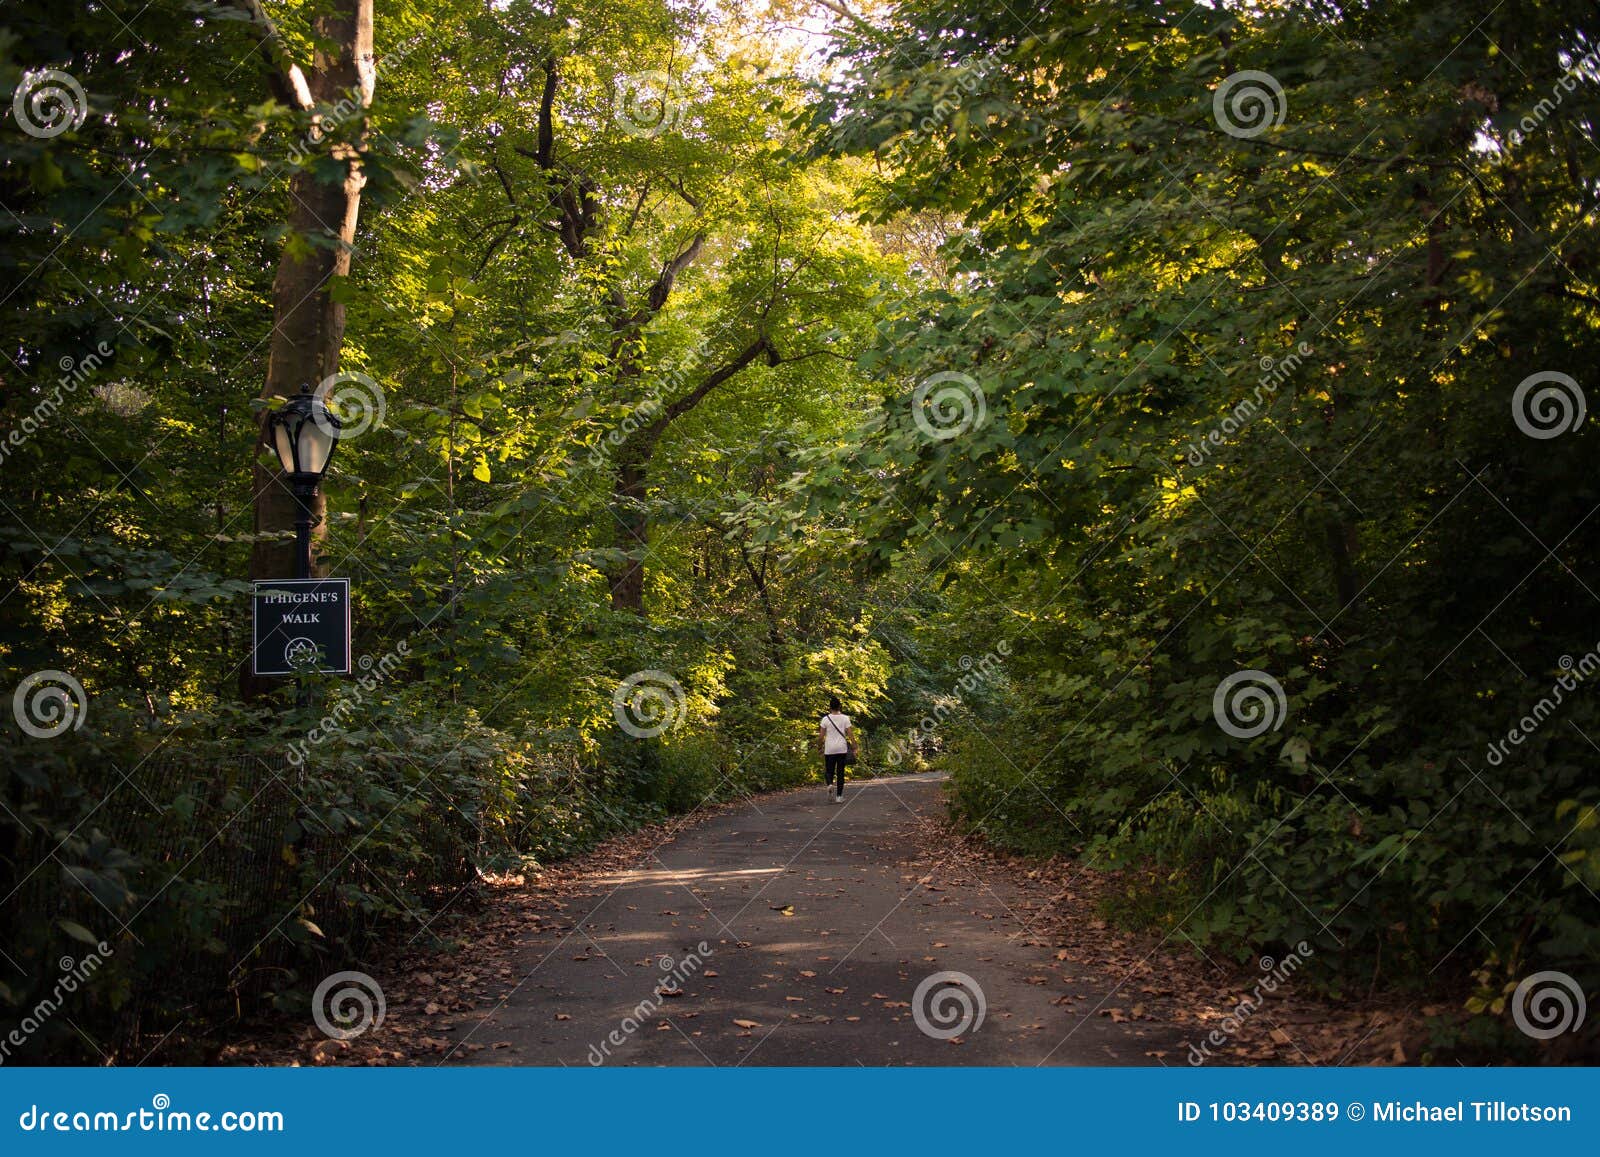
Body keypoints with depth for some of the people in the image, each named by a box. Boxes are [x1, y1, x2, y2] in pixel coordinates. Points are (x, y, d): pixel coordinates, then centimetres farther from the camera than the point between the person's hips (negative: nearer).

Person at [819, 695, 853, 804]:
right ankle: (839, 796, 4)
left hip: (829, 749, -1)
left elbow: (821, 736, -2)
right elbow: (849, 733, -2)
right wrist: (853, 744, 8)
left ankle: (830, 784, -22)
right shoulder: (845, 718, -2)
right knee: (840, 772, 7)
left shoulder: (825, 719, -3)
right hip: (842, 749, 1)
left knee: (829, 770, 10)